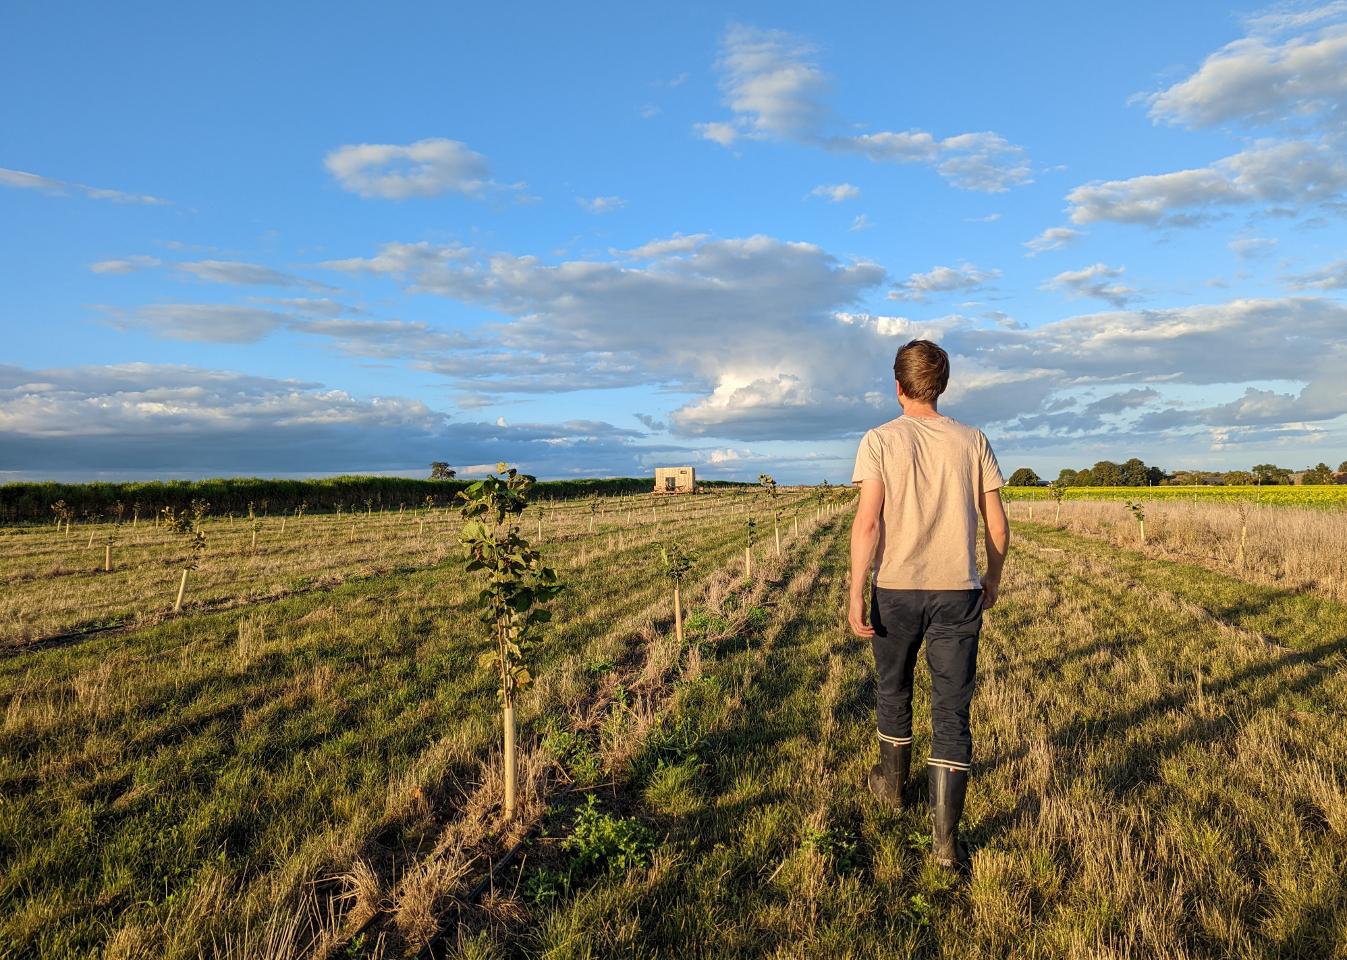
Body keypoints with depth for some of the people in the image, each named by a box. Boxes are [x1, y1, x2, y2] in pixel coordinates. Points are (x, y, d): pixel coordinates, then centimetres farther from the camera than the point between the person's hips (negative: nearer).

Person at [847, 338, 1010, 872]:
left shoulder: (880, 441, -5)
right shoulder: (972, 442, 3)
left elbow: (867, 523, -14)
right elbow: (998, 528, 4)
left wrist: (855, 595, -11)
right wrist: (992, 581, 19)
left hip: (896, 589, -1)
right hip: (958, 591, 1)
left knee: (893, 690, 22)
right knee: (952, 711, 5)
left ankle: (892, 785, 42)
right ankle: (945, 837, 3)